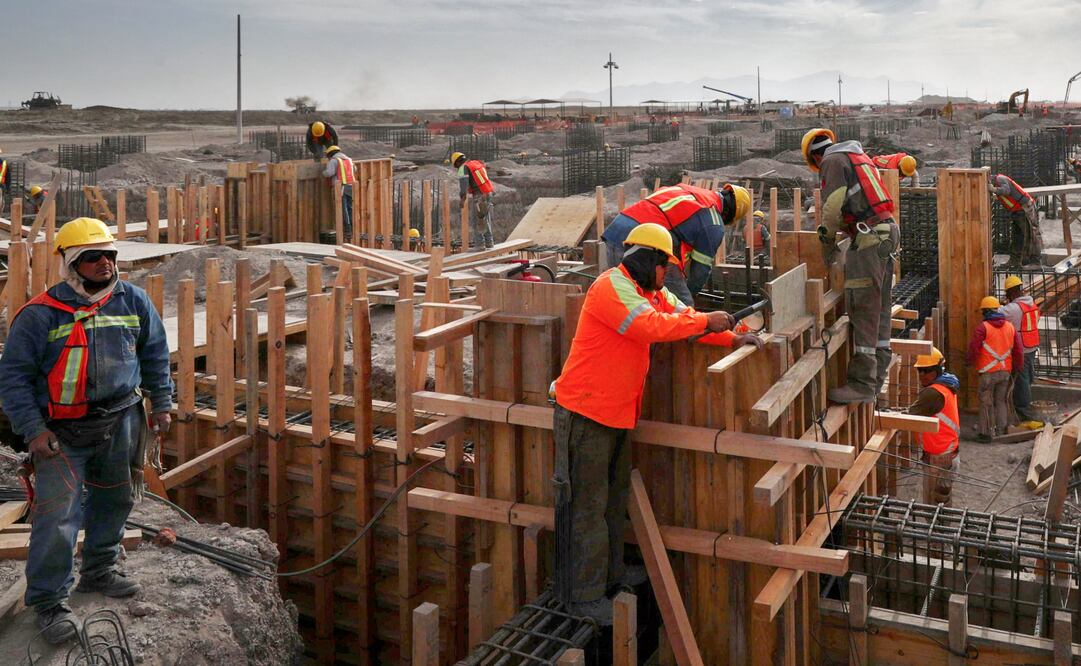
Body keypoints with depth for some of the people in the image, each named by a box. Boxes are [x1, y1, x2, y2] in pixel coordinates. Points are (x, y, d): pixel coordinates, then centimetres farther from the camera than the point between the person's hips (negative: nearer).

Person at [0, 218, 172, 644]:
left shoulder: (133, 302, 1)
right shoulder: (40, 314, -11)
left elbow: (155, 355, 14)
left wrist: (161, 404, 13)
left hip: (121, 423, 5)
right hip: (63, 432, -5)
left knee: (114, 501, 18)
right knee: (58, 516, -7)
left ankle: (98, 572, 39)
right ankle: (49, 601, 7)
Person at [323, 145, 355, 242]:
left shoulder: (333, 160, 2)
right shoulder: (349, 159, 22)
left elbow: (329, 172, -12)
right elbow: (355, 171, 25)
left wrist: (324, 172, 9)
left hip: (340, 187, -6)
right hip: (351, 186, 6)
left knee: (343, 210, -6)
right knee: (350, 209, 8)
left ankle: (347, 231, -11)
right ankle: (352, 230, 5)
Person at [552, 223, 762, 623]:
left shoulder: (652, 293, 13)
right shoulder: (612, 288, -19)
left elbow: (684, 317, 13)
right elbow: (654, 326, -29)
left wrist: (733, 339, 1)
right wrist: (706, 322, -20)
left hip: (618, 413, 10)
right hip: (586, 412, -10)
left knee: (614, 500, 19)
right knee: (588, 504, -2)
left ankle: (610, 579, 34)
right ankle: (585, 596, 7)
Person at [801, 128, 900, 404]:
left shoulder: (833, 161, -2)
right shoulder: (860, 156, 25)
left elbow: (833, 206, -11)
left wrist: (827, 241, 1)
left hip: (868, 237, -9)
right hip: (888, 230, 9)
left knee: (863, 311, -10)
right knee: (880, 309, 12)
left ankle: (863, 384, -11)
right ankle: (876, 378, 18)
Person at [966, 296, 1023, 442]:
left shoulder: (982, 327, -11)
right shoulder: (1010, 327, 8)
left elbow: (974, 348, -13)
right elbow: (1018, 349, 10)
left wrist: (969, 361, 5)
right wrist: (1017, 368, 20)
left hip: (988, 371, -6)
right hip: (1005, 371, 6)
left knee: (986, 402, 1)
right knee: (1001, 401, 16)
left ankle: (987, 433, 5)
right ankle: (1001, 431, 21)